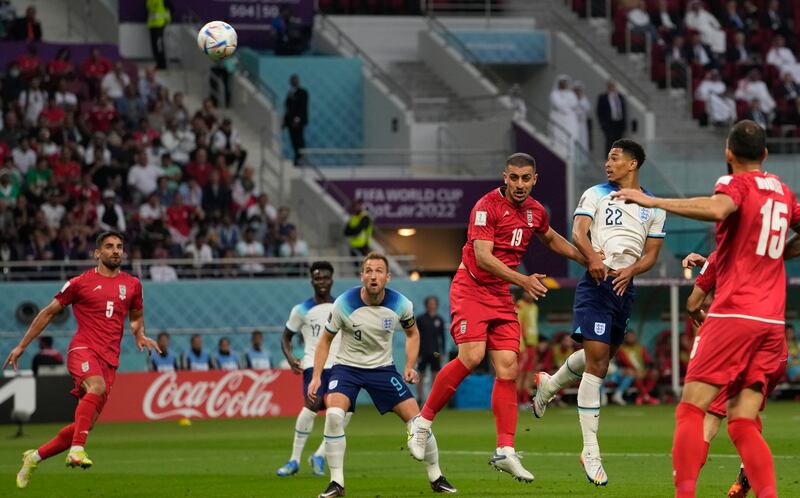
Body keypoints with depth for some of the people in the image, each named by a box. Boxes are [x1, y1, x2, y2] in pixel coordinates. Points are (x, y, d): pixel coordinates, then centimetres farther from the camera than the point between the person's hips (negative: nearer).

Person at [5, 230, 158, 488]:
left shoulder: (132, 284, 15)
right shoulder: (80, 283, 4)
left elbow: (136, 317, 31)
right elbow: (48, 312, 12)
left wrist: (139, 335, 7)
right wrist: (22, 346, 11)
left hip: (110, 360, 4)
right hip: (83, 349, -4)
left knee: (85, 425, 0)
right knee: (97, 386, -38)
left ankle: (34, 457, 18)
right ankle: (77, 449, -41)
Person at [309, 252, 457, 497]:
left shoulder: (400, 304, -12)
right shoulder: (344, 304, -19)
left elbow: (412, 333, 10)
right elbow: (325, 340, -4)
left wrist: (410, 366, -2)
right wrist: (316, 377, -10)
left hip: (382, 367, 2)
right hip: (347, 367, -2)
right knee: (333, 415, -28)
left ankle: (436, 478, 16)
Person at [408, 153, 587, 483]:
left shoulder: (535, 211, 8)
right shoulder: (487, 207, -15)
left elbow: (551, 239, 31)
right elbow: (483, 257, -23)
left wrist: (585, 259, 25)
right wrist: (522, 280, -31)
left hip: (502, 296, 6)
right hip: (471, 289, -6)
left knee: (508, 367, -3)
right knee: (472, 356, -23)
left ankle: (505, 451, -2)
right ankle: (423, 422, -8)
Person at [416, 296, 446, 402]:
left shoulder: (439, 320, 7)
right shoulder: (420, 319, 1)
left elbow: (442, 337, 11)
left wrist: (442, 352, 5)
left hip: (435, 352, 2)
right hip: (423, 352, -2)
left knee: (435, 376, 1)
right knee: (421, 376, 0)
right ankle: (420, 399, 4)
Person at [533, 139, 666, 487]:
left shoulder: (653, 207, 12)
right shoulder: (596, 195, 5)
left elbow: (651, 254, 9)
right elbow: (578, 232, -7)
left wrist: (630, 270, -12)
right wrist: (593, 258, -28)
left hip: (625, 286, 5)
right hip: (597, 283, -5)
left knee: (599, 357, 18)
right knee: (597, 360, -14)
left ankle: (549, 384, 49)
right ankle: (591, 451, -14)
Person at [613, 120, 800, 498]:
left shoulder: (736, 183, -4)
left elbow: (717, 209, -27)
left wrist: (651, 202, -27)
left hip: (733, 314, -6)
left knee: (691, 409, -6)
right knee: (742, 422, 5)